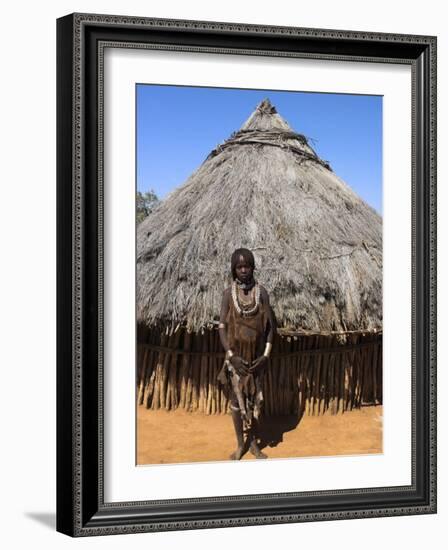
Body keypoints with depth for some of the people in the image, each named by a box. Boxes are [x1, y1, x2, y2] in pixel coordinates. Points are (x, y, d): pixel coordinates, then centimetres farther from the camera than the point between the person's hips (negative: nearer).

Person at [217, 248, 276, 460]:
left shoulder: (261, 292, -5)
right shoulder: (228, 293, -6)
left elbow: (270, 325, -2)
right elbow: (222, 327, -6)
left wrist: (266, 355, -10)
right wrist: (231, 355, -14)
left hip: (257, 357, 0)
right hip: (236, 356, 0)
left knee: (256, 399, 8)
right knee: (237, 399, 6)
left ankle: (254, 443, 23)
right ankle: (240, 444, 20)